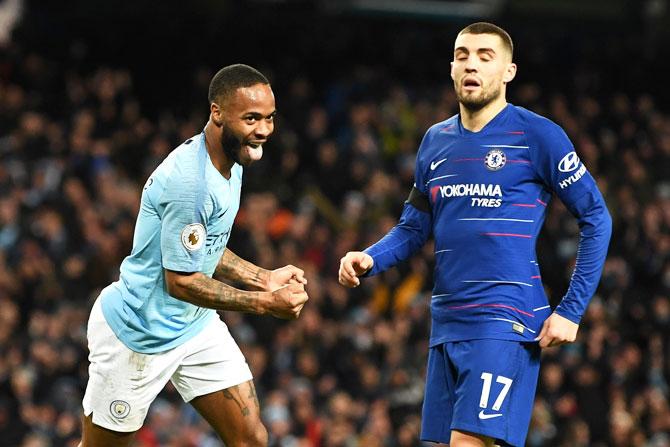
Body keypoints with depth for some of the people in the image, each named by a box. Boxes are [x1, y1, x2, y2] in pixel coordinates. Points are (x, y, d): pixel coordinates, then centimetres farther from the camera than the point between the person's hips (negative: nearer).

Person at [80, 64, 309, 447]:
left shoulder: (232, 163, 2)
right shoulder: (190, 181, -29)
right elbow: (180, 282, -26)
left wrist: (265, 279, 2)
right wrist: (265, 303, -25)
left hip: (196, 324, 9)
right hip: (139, 335, -9)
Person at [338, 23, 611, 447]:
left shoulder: (537, 135, -4)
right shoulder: (436, 141, 14)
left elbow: (596, 218, -3)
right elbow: (414, 227, 21)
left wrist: (571, 310, -8)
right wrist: (370, 260, 0)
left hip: (504, 320, -7)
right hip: (447, 323, 7)